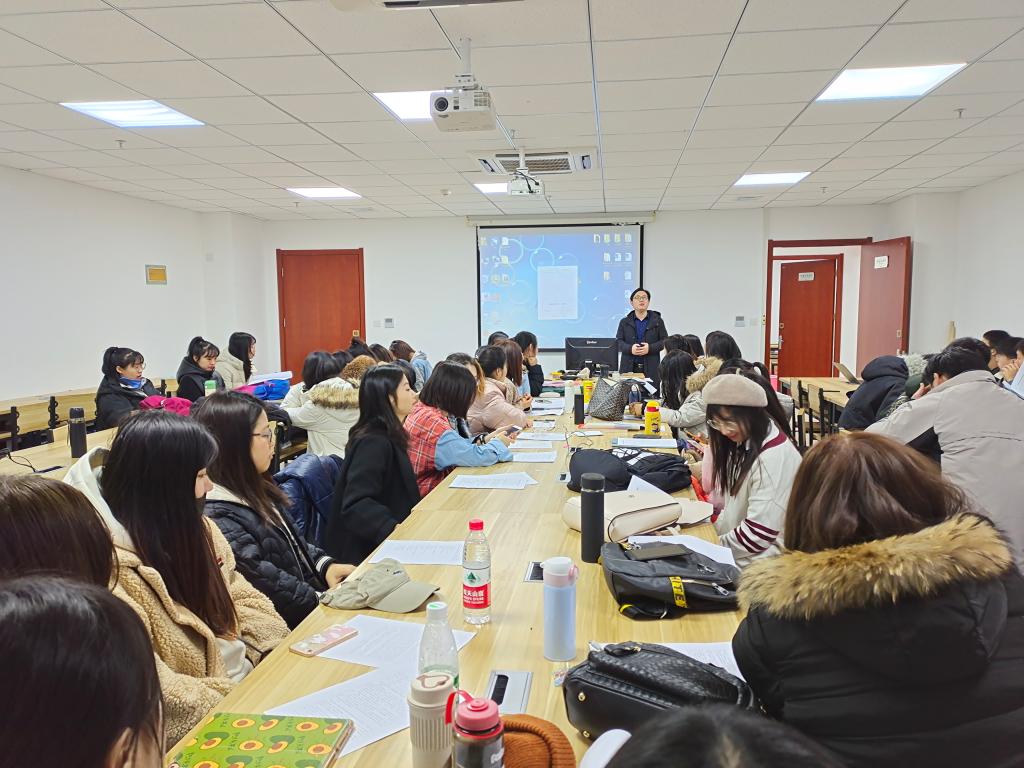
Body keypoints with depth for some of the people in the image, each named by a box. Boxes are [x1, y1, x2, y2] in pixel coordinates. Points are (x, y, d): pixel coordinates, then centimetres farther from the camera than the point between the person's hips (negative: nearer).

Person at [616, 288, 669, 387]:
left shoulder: (657, 320, 11)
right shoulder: (624, 322, 13)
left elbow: (665, 340, 6)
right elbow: (618, 341, 6)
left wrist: (650, 348, -11)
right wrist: (630, 348, -13)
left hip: (651, 368, 0)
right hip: (629, 368, 1)